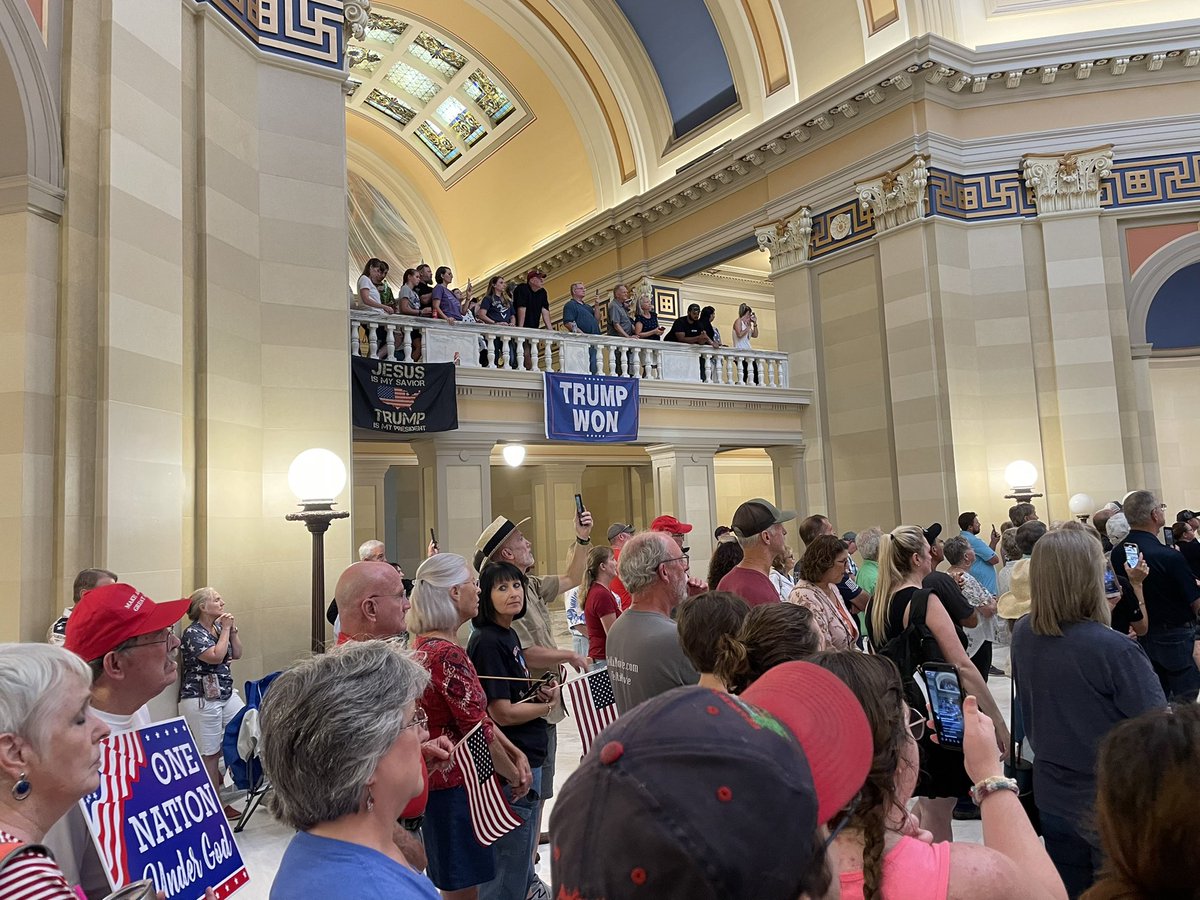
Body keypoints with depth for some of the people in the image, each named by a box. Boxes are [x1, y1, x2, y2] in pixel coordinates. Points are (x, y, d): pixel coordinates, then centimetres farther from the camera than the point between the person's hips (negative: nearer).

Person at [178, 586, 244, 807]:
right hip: (201, 700, -8)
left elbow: (237, 654, 12)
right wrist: (225, 629, -15)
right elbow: (216, 657, -25)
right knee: (210, 754, 0)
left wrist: (232, 629, 1)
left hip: (226, 693, 8)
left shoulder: (219, 627, 10)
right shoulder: (192, 633, -14)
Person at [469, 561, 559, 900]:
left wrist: (538, 691, -1)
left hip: (527, 757, 9)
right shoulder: (487, 642, -20)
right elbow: (502, 713, -23)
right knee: (510, 856, 4)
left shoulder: (508, 634, 8)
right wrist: (549, 705, -8)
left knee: (522, 847, 25)